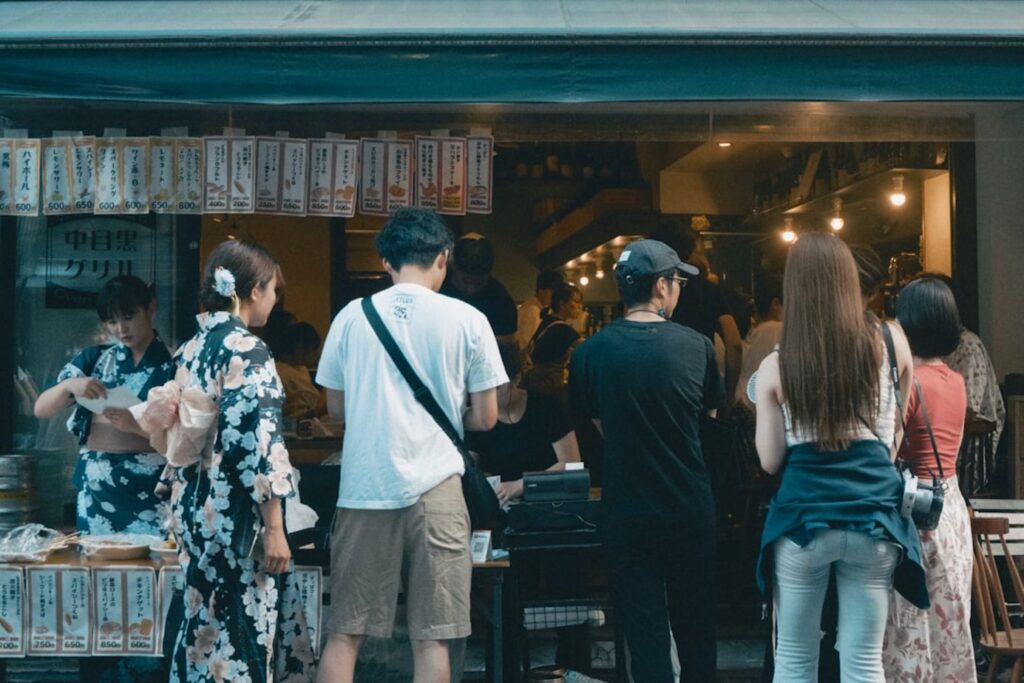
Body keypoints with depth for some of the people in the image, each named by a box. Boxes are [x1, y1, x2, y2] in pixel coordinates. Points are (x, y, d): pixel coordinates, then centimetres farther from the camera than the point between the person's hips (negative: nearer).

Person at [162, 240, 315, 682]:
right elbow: (260, 446, -19)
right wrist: (274, 528, -16)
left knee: (207, 626, 15)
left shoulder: (191, 348, 10)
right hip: (238, 515, -8)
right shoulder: (248, 351, -14)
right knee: (243, 630, 1)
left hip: (196, 509, 8)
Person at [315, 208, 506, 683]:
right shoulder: (467, 320, -1)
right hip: (433, 486, -1)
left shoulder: (351, 317, 3)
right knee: (431, 638, 4)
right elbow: (485, 418, 4)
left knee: (344, 632, 9)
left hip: (364, 487, 2)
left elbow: (336, 409, 12)